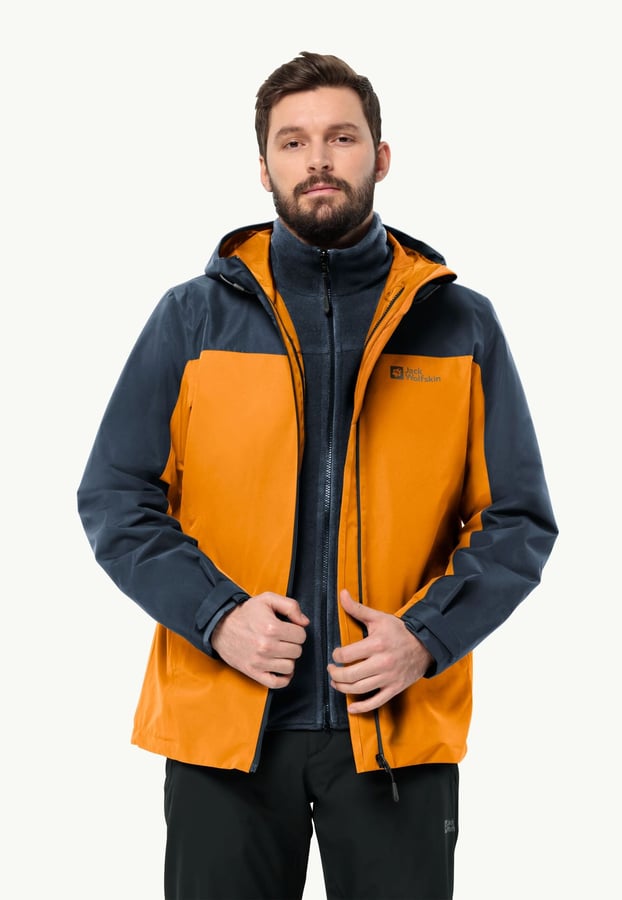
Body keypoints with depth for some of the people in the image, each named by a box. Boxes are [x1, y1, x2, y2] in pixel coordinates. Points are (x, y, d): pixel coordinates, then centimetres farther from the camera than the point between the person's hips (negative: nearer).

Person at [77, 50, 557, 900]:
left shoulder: (462, 325, 5)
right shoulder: (191, 318, 4)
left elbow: (519, 521, 5)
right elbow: (114, 498, 2)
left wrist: (425, 637, -11)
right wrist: (218, 617, -12)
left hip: (401, 725, 0)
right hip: (223, 724, 0)